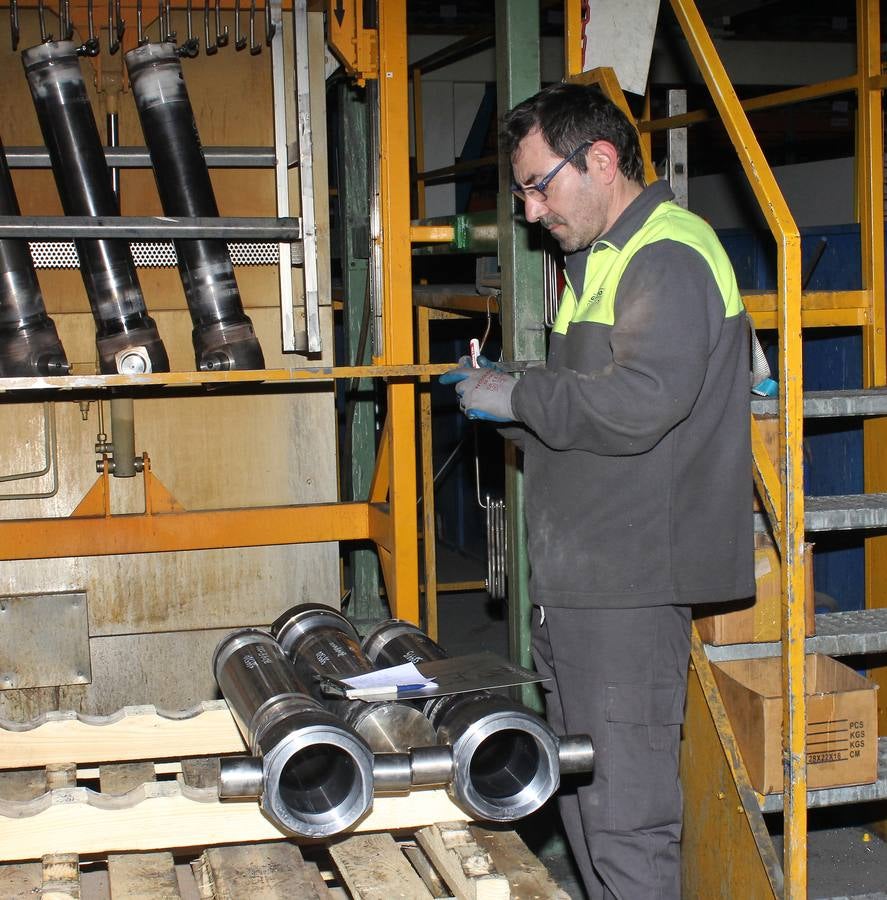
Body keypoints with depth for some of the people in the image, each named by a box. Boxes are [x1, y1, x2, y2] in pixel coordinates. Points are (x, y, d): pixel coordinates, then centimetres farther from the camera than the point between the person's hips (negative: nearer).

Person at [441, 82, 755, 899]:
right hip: (577, 586, 10)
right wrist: (514, 418, 10)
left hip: (628, 592, -10)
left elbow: (639, 404, -26)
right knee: (583, 807, 15)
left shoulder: (667, 257, -12)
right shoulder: (602, 260, 21)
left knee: (625, 816, -6)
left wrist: (518, 396, -13)